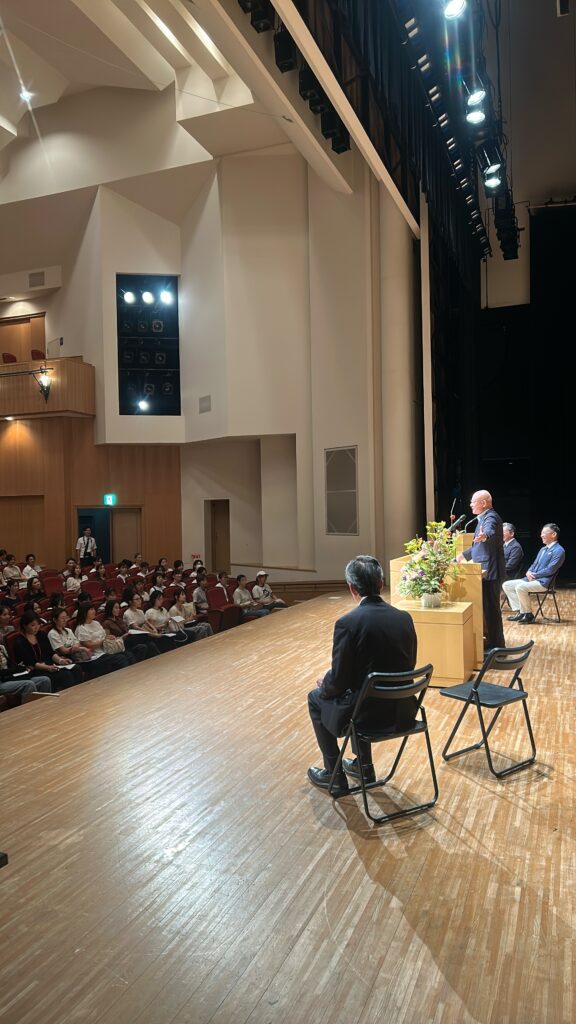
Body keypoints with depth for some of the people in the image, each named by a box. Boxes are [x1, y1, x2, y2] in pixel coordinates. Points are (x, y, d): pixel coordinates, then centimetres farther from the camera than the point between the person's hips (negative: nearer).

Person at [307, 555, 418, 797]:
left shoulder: (347, 622, -20)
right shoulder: (404, 618, -2)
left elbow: (339, 681, -15)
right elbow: (408, 666, 10)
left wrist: (325, 684, 9)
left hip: (367, 713, -6)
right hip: (402, 711, 6)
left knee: (316, 698, 23)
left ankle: (334, 775, 27)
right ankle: (364, 765, 41)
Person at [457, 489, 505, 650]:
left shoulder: (491, 517, -15)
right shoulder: (484, 518, 17)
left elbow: (490, 532, -41)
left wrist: (484, 536, -62)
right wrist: (464, 555, 37)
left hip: (490, 571, -11)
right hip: (485, 570, 11)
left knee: (491, 608, -4)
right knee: (487, 607, 18)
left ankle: (496, 645, 4)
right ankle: (490, 642, 29)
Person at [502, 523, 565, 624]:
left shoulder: (559, 551, -8)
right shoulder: (543, 549, 21)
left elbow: (550, 570, -16)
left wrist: (534, 575, -12)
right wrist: (529, 572, -1)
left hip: (543, 582, -10)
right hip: (532, 578, 10)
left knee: (520, 587, -33)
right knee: (506, 585, 0)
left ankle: (528, 614, -15)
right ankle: (519, 611, -3)